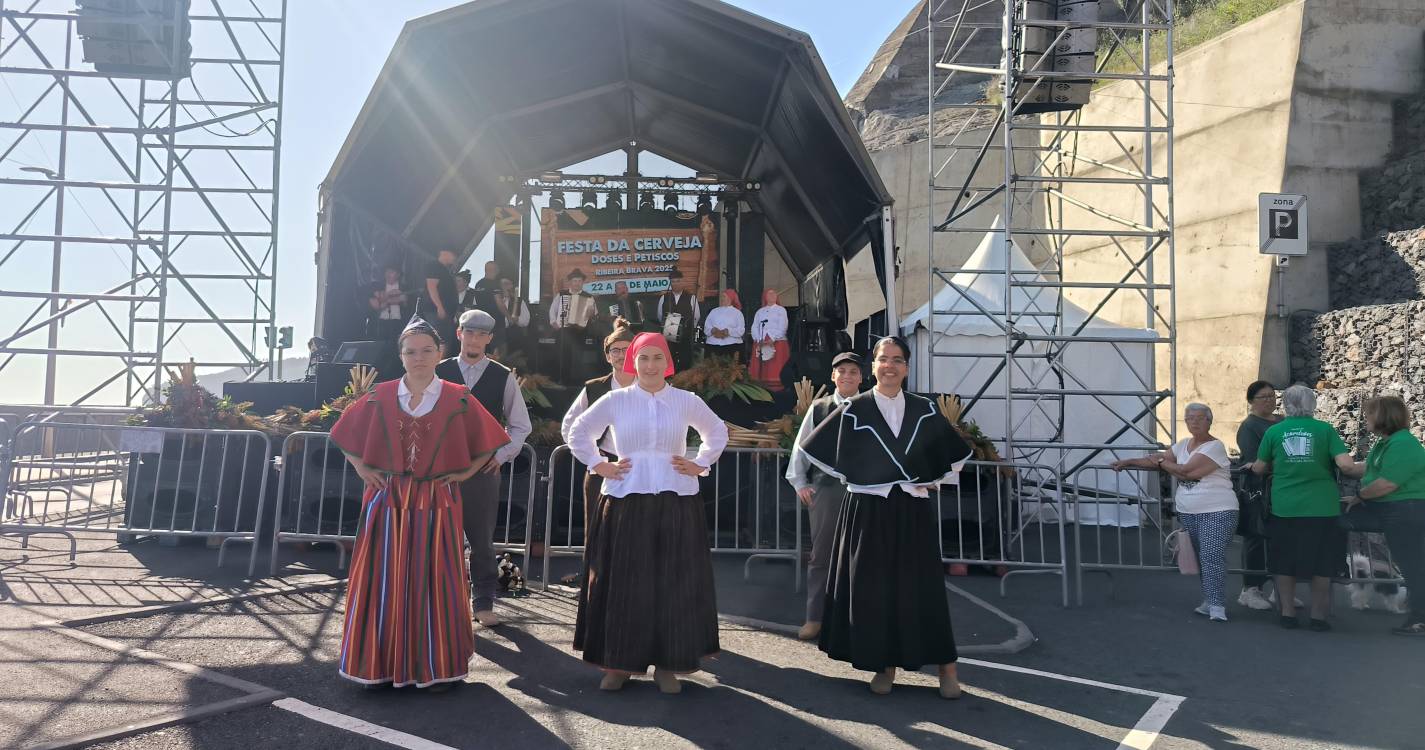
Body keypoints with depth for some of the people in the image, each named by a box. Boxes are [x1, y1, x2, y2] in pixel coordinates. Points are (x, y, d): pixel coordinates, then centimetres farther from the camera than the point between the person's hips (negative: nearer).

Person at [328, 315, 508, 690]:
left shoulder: (458, 400, -1)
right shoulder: (379, 398, 4)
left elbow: (488, 442, 8)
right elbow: (345, 435, 17)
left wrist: (464, 472, 0)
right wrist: (362, 469, 7)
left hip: (436, 502, -1)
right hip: (387, 501, 2)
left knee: (433, 580, 2)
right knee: (382, 579, 3)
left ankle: (436, 665, 12)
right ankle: (380, 663, 15)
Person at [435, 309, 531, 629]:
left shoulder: (504, 377, 2)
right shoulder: (439, 372, 4)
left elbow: (520, 425, 9)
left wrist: (502, 455, 0)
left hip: (484, 468, -1)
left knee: (482, 539, 5)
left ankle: (483, 603, 16)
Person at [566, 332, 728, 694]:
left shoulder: (686, 401, 6)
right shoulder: (615, 400, 4)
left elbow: (717, 432, 20)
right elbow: (578, 433, 15)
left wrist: (700, 465, 8)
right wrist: (600, 466, 5)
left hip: (676, 502, 1)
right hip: (626, 502, -1)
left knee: (674, 584, 2)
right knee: (623, 583, 2)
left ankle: (666, 664, 14)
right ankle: (619, 663, 15)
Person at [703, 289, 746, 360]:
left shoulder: (737, 313, 8)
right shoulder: (714, 311, 16)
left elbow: (741, 331, -4)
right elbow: (706, 328, 8)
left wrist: (727, 331, -17)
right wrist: (713, 331, -13)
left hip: (731, 345, -2)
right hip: (713, 344, 2)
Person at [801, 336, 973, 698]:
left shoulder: (925, 410, 4)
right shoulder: (854, 410, -2)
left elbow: (955, 453, 17)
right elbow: (816, 447, 6)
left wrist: (931, 482, 6)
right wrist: (857, 479, 6)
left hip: (913, 513, 1)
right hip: (868, 512, -1)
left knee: (923, 588, 3)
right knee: (873, 589, 3)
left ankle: (946, 667, 13)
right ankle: (885, 665, 17)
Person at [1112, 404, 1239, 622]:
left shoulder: (1215, 446, -11)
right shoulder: (1184, 444, 13)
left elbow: (1186, 471, -17)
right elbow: (1159, 458, 17)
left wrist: (1162, 463, -2)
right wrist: (1128, 462, 8)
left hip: (1216, 513, -7)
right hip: (1188, 512, 7)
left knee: (1212, 557, -13)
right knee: (1200, 558, 9)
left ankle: (1217, 606, -12)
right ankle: (1210, 600, 17)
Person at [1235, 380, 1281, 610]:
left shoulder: (1282, 421, 15)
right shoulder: (1249, 426, -8)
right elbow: (1253, 462, -17)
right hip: (1259, 490, -7)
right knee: (1256, 539, -2)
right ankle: (1250, 589, 4)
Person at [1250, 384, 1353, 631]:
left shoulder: (1274, 431, 0)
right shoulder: (1325, 429, -4)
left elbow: (1259, 468, 6)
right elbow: (1345, 464, -11)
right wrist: (1357, 468, 12)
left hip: (1284, 508, 1)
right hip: (1321, 508, -1)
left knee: (1284, 563, 13)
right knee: (1321, 564, 12)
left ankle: (1287, 613, 17)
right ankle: (1318, 616, 15)